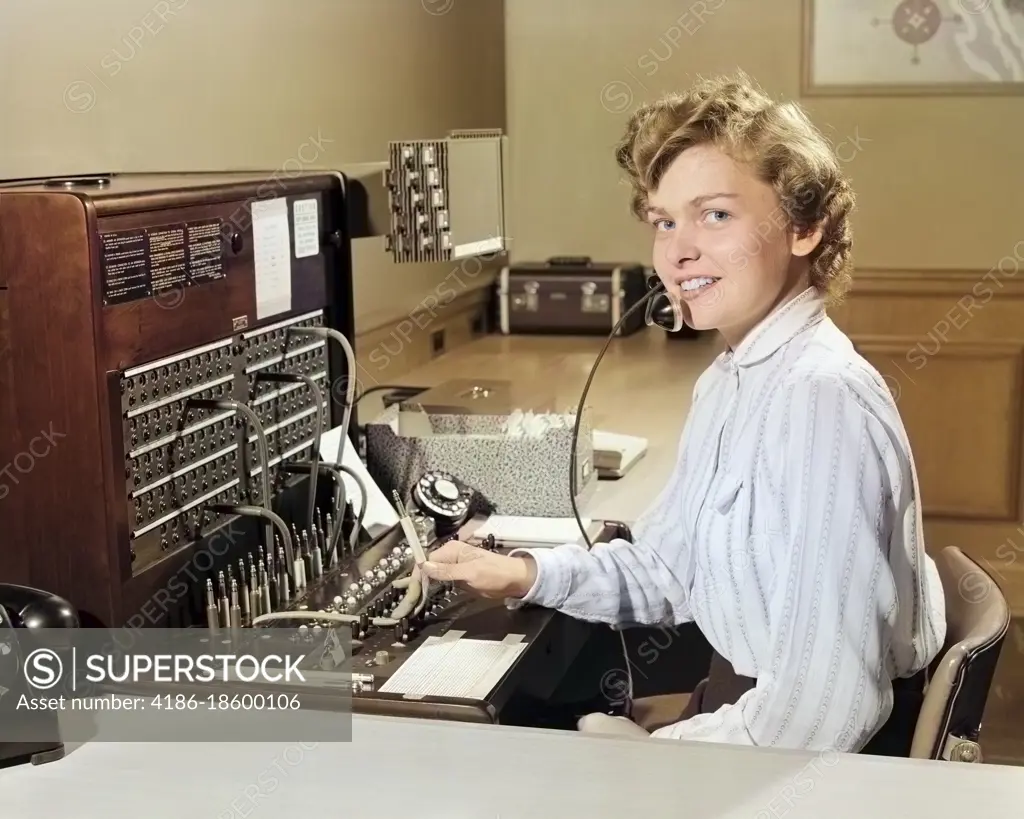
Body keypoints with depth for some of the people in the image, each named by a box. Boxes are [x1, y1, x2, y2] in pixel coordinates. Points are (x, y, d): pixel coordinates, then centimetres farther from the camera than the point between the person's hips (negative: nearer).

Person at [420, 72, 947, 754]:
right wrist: (528, 575, -4)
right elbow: (666, 570, 11)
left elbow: (827, 706, -30)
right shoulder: (730, 380, 4)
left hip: (815, 752, -7)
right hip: (748, 702, 7)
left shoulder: (822, 398, -26)